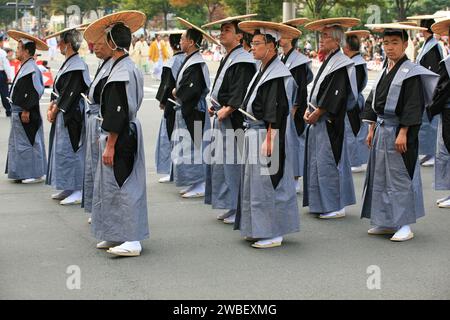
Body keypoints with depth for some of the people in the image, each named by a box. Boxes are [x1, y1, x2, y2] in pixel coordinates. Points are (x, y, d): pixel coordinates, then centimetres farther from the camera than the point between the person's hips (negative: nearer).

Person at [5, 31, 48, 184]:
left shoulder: (31, 69, -18)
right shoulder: (24, 67, 13)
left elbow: (33, 92, -21)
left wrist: (26, 110, -21)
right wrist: (20, 110, 18)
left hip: (26, 114, -10)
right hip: (18, 112, 10)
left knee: (28, 143, -3)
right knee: (19, 143, 15)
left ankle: (35, 174, 5)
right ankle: (23, 173, 22)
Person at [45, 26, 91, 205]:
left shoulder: (77, 66, -17)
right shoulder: (68, 63, 13)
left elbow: (70, 93, -19)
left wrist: (55, 110, -12)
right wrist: (51, 106, 3)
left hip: (71, 114, -10)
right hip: (62, 113, 10)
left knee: (69, 149, -5)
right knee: (61, 148, 13)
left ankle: (78, 191, 2)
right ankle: (68, 189, 21)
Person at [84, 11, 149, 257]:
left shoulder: (120, 73, -19)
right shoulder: (132, 68, 10)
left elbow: (117, 112, -22)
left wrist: (110, 145, -19)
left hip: (120, 135, -10)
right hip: (130, 131, 10)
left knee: (121, 185, -5)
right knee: (115, 185, 15)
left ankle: (132, 241, -2)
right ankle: (116, 235, 22)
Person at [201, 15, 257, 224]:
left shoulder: (243, 61, -15)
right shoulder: (228, 58, 15)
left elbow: (241, 93, -21)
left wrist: (226, 110, -18)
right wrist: (215, 106, 11)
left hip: (235, 120, -10)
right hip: (222, 118, 10)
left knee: (233, 165, -6)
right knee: (221, 163, 13)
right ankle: (231, 207, 20)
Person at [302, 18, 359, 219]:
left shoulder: (341, 64, -14)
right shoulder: (328, 61, 14)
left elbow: (334, 95, -20)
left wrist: (316, 114, -15)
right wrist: (309, 110, 5)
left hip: (330, 122, -9)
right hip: (318, 120, 9)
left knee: (327, 161, -6)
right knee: (316, 161, 12)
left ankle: (336, 206, 1)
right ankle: (321, 203, 20)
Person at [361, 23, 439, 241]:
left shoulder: (411, 72, -12)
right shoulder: (385, 71, 12)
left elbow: (413, 106, -16)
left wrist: (403, 133, -21)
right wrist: (372, 129, 13)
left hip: (399, 131, -8)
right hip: (381, 129, 8)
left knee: (400, 176, -4)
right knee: (380, 175, 10)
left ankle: (404, 225, 4)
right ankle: (387, 222, 20)